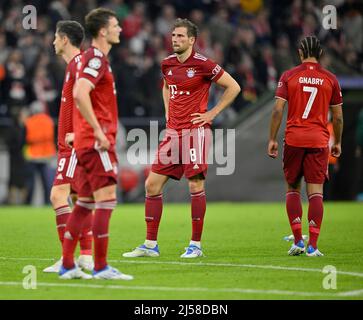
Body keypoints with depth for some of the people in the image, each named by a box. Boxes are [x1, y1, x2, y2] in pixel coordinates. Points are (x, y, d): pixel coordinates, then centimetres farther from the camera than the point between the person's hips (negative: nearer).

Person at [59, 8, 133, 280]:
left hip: (89, 142, 10)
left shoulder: (95, 58, 18)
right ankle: (101, 267, -10)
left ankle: (67, 265, 12)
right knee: (107, 199, -10)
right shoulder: (96, 58, -13)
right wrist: (98, 131, -23)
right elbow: (80, 94, -27)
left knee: (85, 203, 11)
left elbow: (80, 95, 26)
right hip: (96, 142, -10)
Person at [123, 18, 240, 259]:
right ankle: (151, 245, 8)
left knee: (196, 185, -5)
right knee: (153, 184, 2)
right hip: (173, 131, 7)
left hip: (195, 130, -7)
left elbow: (233, 87, -5)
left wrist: (212, 114, -7)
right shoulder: (168, 64, 10)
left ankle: (196, 244, 4)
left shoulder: (203, 65, -9)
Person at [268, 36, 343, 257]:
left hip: (294, 139, 0)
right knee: (316, 192, -1)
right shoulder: (330, 79, 4)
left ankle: (298, 241, 4)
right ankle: (312, 245, -7)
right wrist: (338, 142, 19)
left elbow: (278, 110, -4)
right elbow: (338, 116, 7)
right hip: (319, 141, 0)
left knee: (293, 189, 13)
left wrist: (272, 139, 2)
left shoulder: (288, 76, 1)